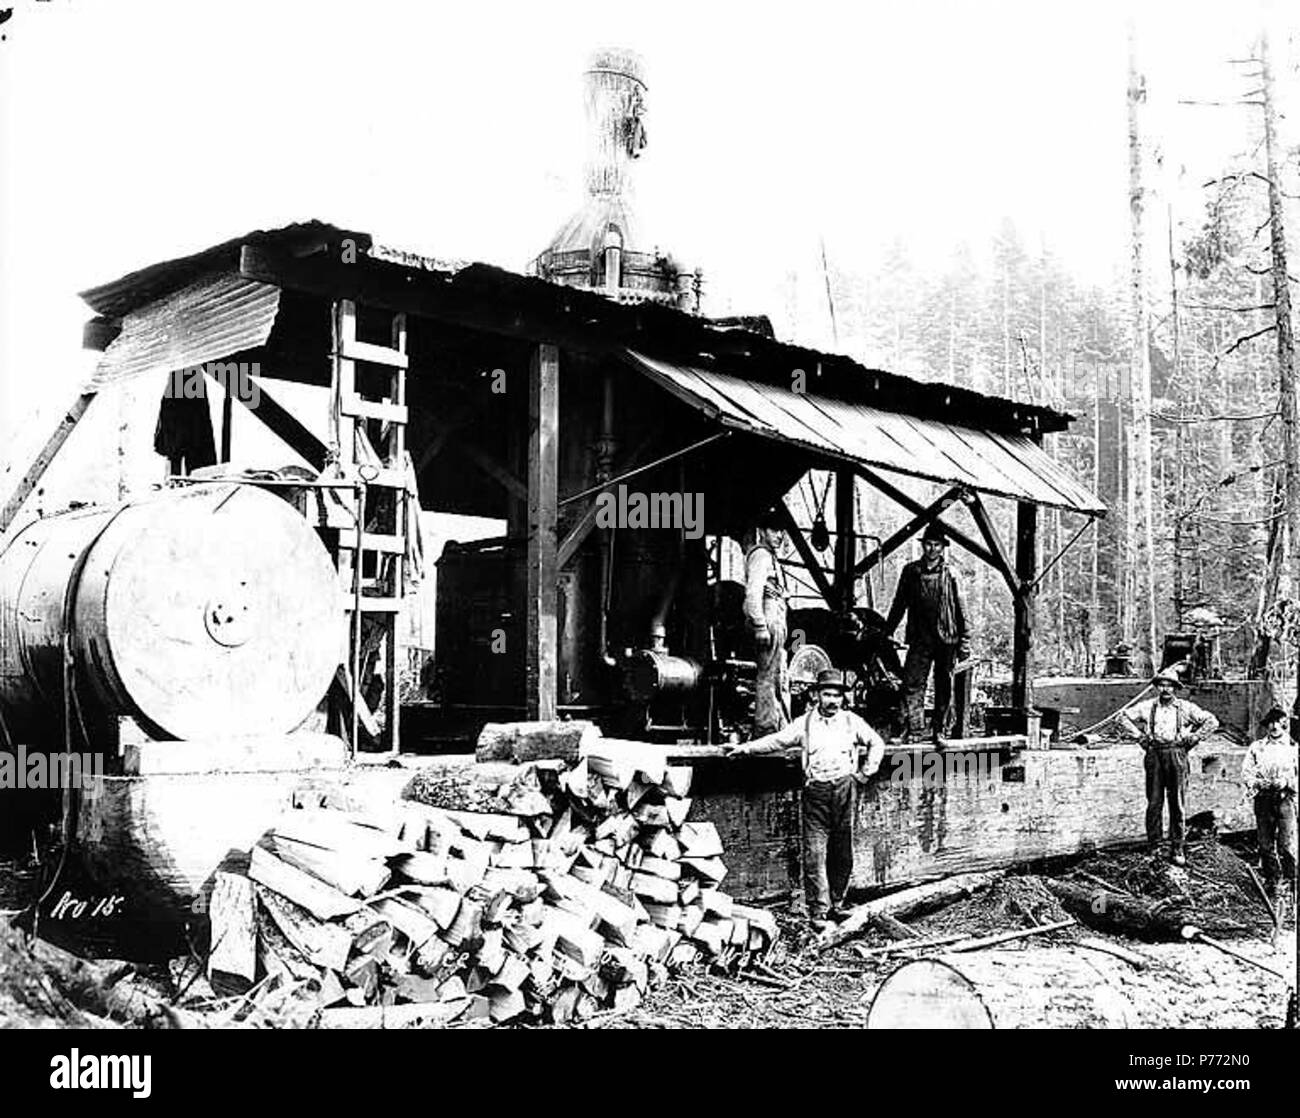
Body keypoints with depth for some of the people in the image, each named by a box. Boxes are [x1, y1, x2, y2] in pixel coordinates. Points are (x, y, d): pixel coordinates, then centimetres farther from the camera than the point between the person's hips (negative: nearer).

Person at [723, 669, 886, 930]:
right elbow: (776, 740, 5)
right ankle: (819, 912, -2)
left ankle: (835, 904, 22)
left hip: (844, 790, 1)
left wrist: (866, 772, 10)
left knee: (843, 853, 6)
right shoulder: (805, 723, 6)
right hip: (815, 792, -1)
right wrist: (744, 748, -3)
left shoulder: (852, 721, 8)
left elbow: (876, 743, 18)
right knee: (814, 855, -5)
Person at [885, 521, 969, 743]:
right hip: (920, 639, 1)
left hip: (946, 638, -1)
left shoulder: (949, 573, 3)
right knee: (912, 683, -10)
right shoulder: (911, 571, 8)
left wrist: (964, 640, -1)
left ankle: (939, 731, 14)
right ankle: (913, 728, -9)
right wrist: (885, 632, 12)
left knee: (944, 686, 5)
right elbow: (899, 604, 15)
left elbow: (960, 608, 4)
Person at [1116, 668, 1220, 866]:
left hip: (1176, 755, -1)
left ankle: (1178, 849, 4)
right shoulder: (1147, 707, 8)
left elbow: (1212, 722, 6)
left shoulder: (1186, 708, 5)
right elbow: (1122, 718, 13)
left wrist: (1192, 738, 0)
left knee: (1178, 803, 0)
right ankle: (1153, 846, 8)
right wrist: (1140, 736, 5)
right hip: (1154, 754, 1)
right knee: (1154, 802, 1)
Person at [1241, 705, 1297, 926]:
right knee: (1266, 846, 4)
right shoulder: (1256, 748, 14)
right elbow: (1246, 773, 7)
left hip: (1285, 799, -2)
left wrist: (1286, 782, -16)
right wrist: (1260, 783, -11)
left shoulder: (1293, 748, 8)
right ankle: (1272, 888, 14)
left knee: (1287, 847, -9)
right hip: (1263, 800, 2)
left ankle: (1289, 890, -8)